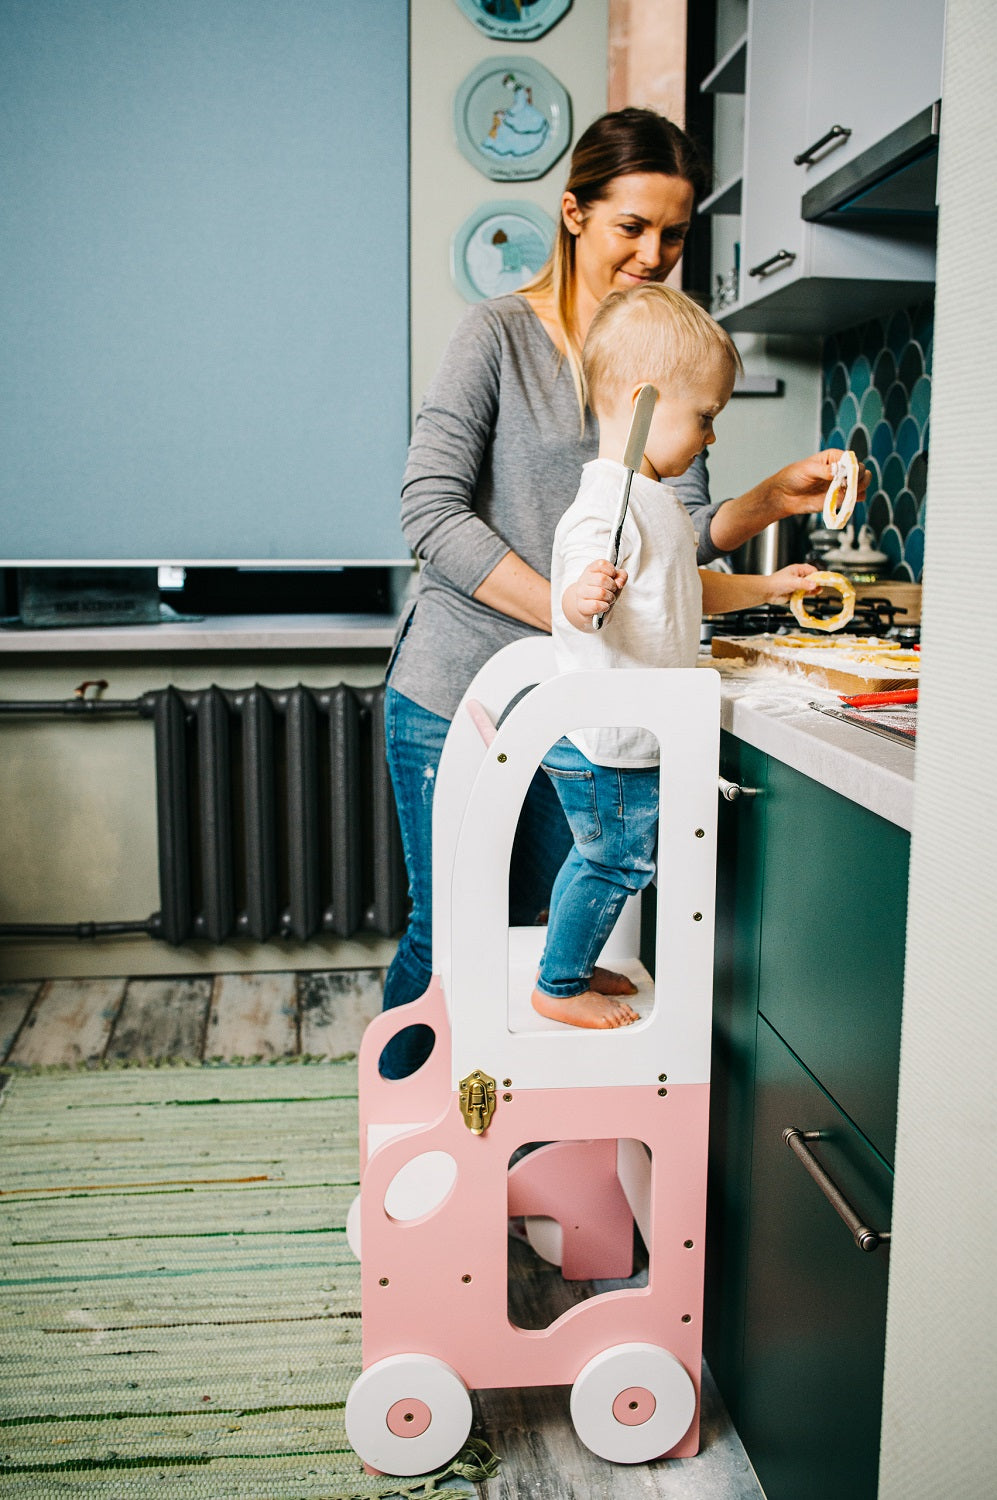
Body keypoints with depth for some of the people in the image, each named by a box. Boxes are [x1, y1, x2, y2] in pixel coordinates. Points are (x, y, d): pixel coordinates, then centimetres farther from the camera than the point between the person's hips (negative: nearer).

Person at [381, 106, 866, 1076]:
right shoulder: (500, 334, -5)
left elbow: (684, 530, 5)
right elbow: (431, 510, -13)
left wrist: (773, 499, -15)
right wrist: (572, 614, -21)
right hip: (455, 699, -4)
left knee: (522, 936, 12)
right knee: (447, 937, 1)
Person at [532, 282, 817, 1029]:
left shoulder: (656, 501, 13)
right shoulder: (607, 504, -21)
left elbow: (689, 588, 26)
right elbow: (578, 600, -29)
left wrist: (767, 587, 26)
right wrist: (583, 597, -50)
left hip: (633, 737, 10)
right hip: (605, 741, -10)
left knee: (603, 859, 19)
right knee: (615, 860, 3)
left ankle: (574, 968, 34)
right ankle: (560, 987, 19)